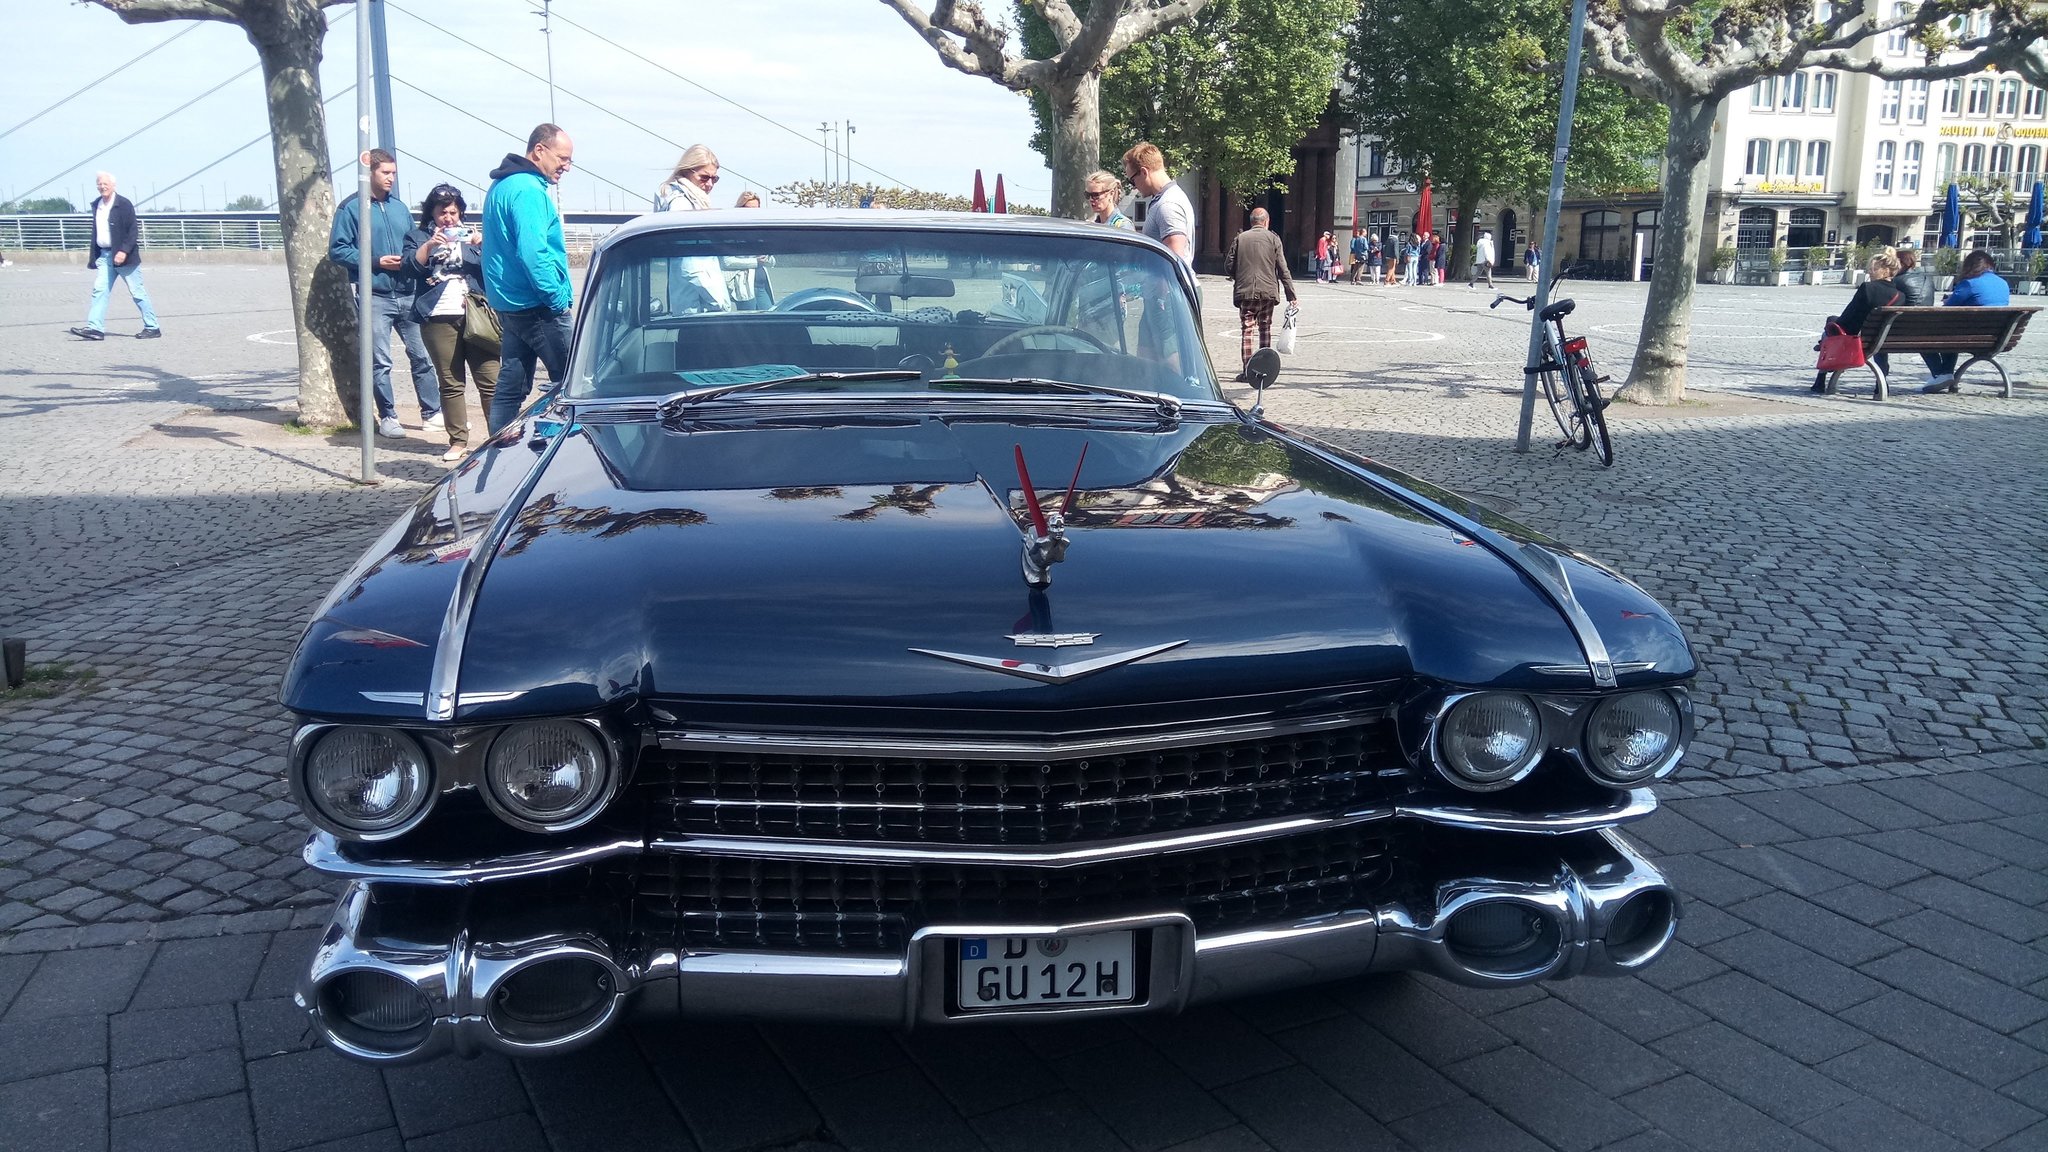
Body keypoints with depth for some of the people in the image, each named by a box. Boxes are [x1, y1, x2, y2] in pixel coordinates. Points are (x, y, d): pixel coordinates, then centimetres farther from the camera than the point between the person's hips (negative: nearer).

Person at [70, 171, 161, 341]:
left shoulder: (124, 204, -8)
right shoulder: (96, 205, 13)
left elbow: (133, 231, -12)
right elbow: (95, 231, 20)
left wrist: (124, 251, -21)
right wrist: (92, 254, 16)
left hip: (122, 255, -7)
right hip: (104, 255, 7)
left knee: (137, 293, -1)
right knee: (99, 290, -2)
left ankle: (153, 328, 6)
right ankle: (95, 328, -5)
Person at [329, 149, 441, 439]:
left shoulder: (399, 207, 16)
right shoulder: (351, 208, -1)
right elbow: (337, 251, -4)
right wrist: (377, 261, -12)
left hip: (408, 295, 5)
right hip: (375, 297, -4)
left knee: (422, 355, 4)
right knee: (380, 363, 0)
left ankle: (432, 413, 11)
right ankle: (388, 417, 9)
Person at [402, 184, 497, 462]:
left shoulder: (472, 235, 20)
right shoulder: (419, 236, 15)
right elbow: (409, 267, -1)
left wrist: (483, 245, -10)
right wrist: (430, 245, -15)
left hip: (476, 316, 1)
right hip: (439, 318, 0)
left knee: (490, 381, -7)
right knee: (451, 384, 1)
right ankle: (458, 441, 4)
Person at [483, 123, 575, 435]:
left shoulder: (502, 186, 18)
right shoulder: (528, 190, -15)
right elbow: (533, 253, -24)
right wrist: (557, 299, -18)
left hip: (510, 304, 10)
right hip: (536, 306, -10)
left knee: (510, 386, 11)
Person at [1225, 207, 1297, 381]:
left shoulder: (1240, 238, 4)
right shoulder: (1273, 238, 2)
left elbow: (1228, 266, 3)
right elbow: (1283, 269, -2)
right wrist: (1291, 295, 0)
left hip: (1245, 292, 0)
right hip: (1268, 291, 0)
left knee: (1247, 329, 1)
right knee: (1265, 328, 15)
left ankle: (1247, 371, -6)